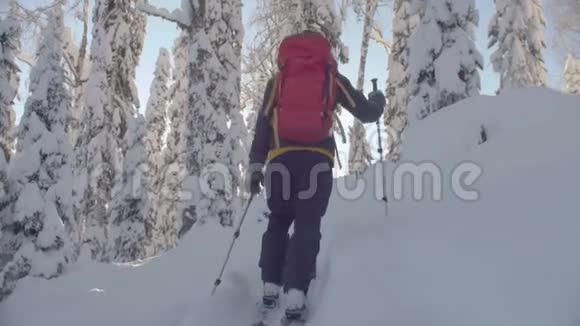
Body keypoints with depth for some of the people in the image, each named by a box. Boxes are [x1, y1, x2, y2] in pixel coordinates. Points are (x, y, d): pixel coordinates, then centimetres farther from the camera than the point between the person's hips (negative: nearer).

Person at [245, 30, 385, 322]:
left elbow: (262, 125, 10)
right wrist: (378, 100, 38)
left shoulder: (278, 80, 18)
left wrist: (255, 165, 11)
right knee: (307, 226, 2)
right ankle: (295, 294, -9)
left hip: (281, 159, 2)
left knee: (278, 221, 17)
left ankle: (270, 286, 12)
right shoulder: (332, 78, 15)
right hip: (317, 159, -1)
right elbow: (367, 114, 16)